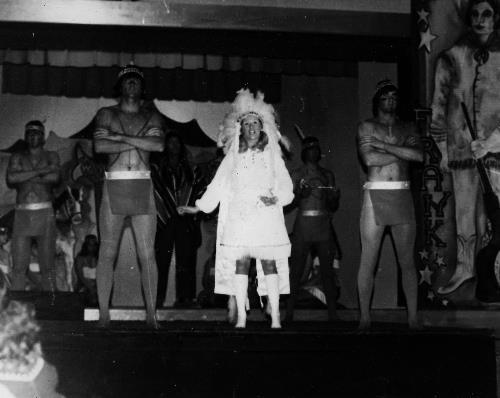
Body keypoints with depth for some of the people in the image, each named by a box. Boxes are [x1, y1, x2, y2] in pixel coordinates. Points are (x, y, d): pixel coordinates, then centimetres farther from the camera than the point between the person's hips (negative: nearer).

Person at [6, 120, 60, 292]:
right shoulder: (17, 158, 14)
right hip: (22, 213, 1)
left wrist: (24, 178, -4)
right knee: (18, 266, -4)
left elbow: (55, 178, -8)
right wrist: (40, 172, -8)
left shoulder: (51, 156, 11)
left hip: (45, 213, -1)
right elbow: (10, 179, -5)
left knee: (47, 266, -2)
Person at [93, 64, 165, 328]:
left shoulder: (152, 115, 13)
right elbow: (100, 146, -6)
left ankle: (151, 316, 1)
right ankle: (104, 315, 5)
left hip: (142, 187, 0)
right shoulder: (106, 114, 11)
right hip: (114, 187, 0)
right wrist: (138, 143, -5)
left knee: (147, 254, -2)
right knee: (107, 253, -1)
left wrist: (122, 138, -7)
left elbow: (159, 145, -6)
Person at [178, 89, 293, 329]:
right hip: (238, 218, 1)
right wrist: (198, 207, 9)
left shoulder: (272, 155, 9)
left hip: (266, 217, -1)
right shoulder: (232, 158, 12)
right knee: (239, 263, -4)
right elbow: (218, 186, 13)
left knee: (269, 264, -8)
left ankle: (275, 318, -5)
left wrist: (276, 198, -12)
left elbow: (285, 185, 7)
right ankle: (241, 317, 2)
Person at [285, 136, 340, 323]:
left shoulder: (327, 175, 15)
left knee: (328, 270, -3)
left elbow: (333, 207, 16)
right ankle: (289, 313, -4)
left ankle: (333, 314, -2)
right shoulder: (297, 174, 8)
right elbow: (291, 200, 1)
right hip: (303, 223, -2)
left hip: (324, 225, 2)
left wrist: (334, 197, -6)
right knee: (296, 270, -6)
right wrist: (301, 194, -18)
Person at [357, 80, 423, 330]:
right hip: (375, 195, -2)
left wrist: (383, 145, -6)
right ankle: (364, 319, 3)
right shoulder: (367, 127, 7)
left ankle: (413, 318, 7)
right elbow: (369, 159, -9)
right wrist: (402, 152, -2)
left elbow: (419, 156, -4)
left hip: (402, 196, 2)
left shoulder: (408, 129, 15)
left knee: (407, 261, 3)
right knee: (368, 261, -2)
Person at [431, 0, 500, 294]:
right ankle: (465, 266, 15)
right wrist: (442, 148, 4)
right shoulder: (452, 57, 6)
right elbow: (439, 105, 8)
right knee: (465, 209, 4)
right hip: (462, 145, 1)